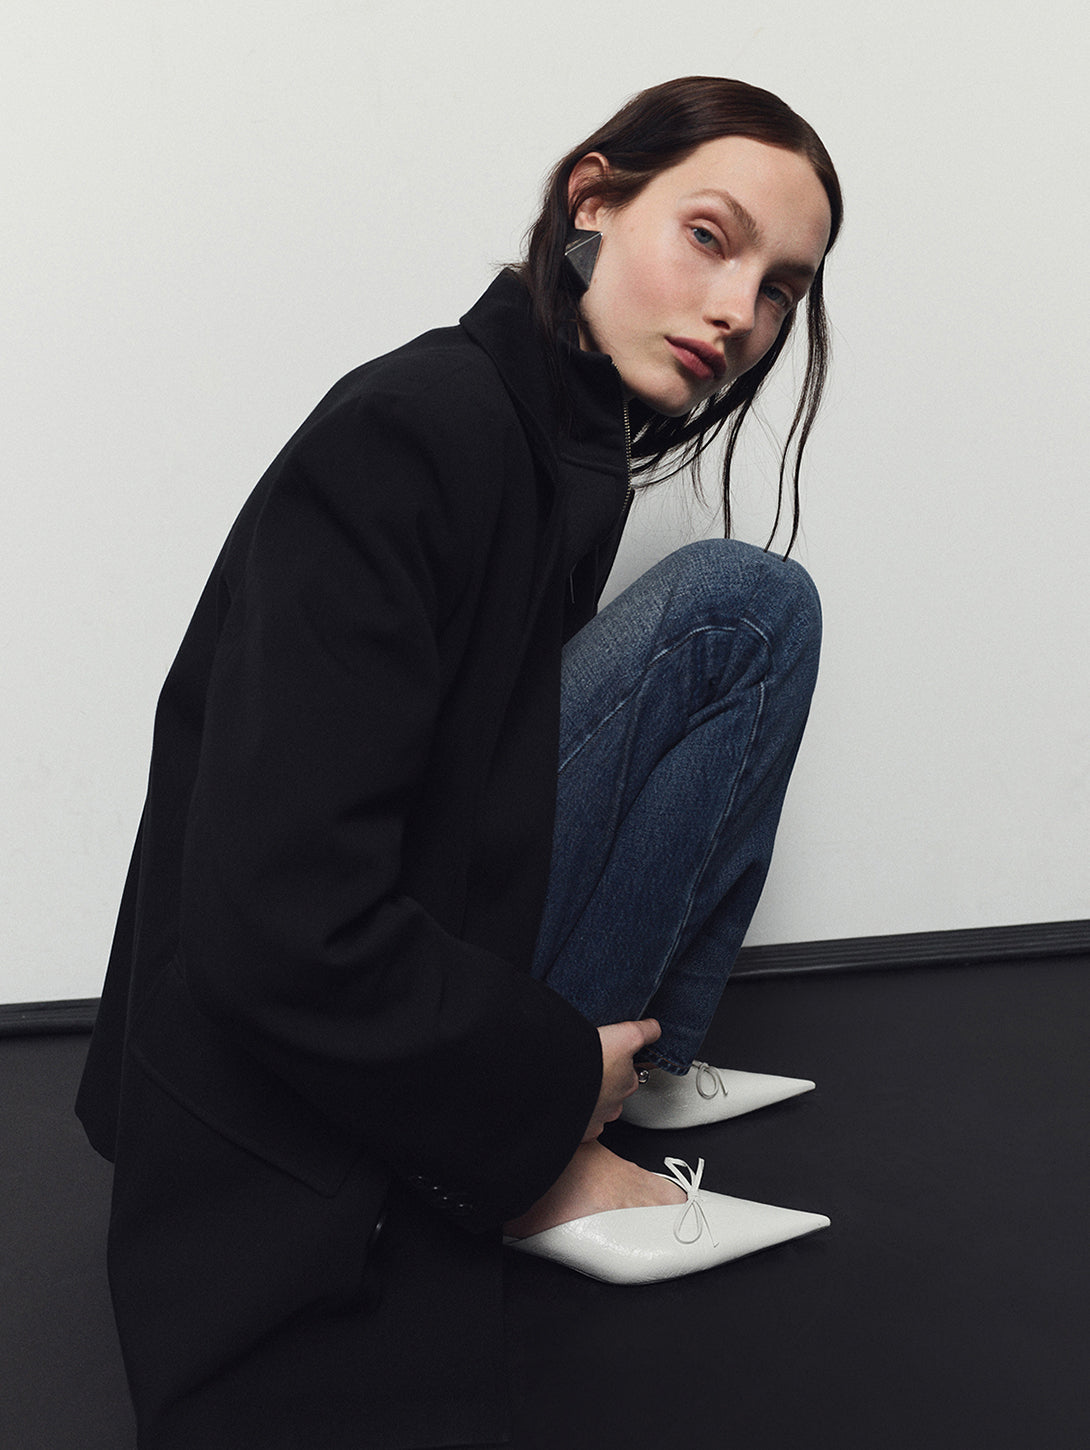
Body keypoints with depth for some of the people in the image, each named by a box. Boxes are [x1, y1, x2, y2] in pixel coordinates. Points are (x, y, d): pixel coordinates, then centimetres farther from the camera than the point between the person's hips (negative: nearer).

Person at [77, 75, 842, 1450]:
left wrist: (587, 1042, 8)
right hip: (289, 1094, -9)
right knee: (745, 606, -14)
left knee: (749, 615, 14)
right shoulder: (410, 431, -22)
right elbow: (279, 931, -29)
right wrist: (549, 1080, -15)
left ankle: (631, 1066, 11)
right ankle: (559, 1163, -12)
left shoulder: (571, 444, 6)